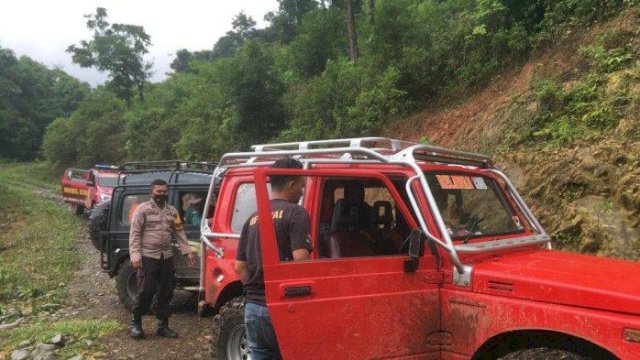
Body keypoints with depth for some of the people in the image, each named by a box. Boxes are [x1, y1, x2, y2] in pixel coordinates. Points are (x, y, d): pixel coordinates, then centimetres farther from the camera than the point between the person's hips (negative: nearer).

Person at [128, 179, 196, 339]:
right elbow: (135, 234, -7)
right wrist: (135, 255, -17)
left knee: (166, 292, 8)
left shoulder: (172, 211, 11)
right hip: (148, 257, -5)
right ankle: (136, 323, 16)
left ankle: (163, 325, 19)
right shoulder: (143, 209, -4)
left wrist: (188, 251, 5)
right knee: (146, 291, -5)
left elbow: (179, 232, 13)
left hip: (166, 257, 5)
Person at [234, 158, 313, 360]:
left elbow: (240, 268, 12)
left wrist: (255, 292, 16)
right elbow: (301, 261, -19)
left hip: (253, 307, 6)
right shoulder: (295, 213, -9)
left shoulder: (253, 218, 13)